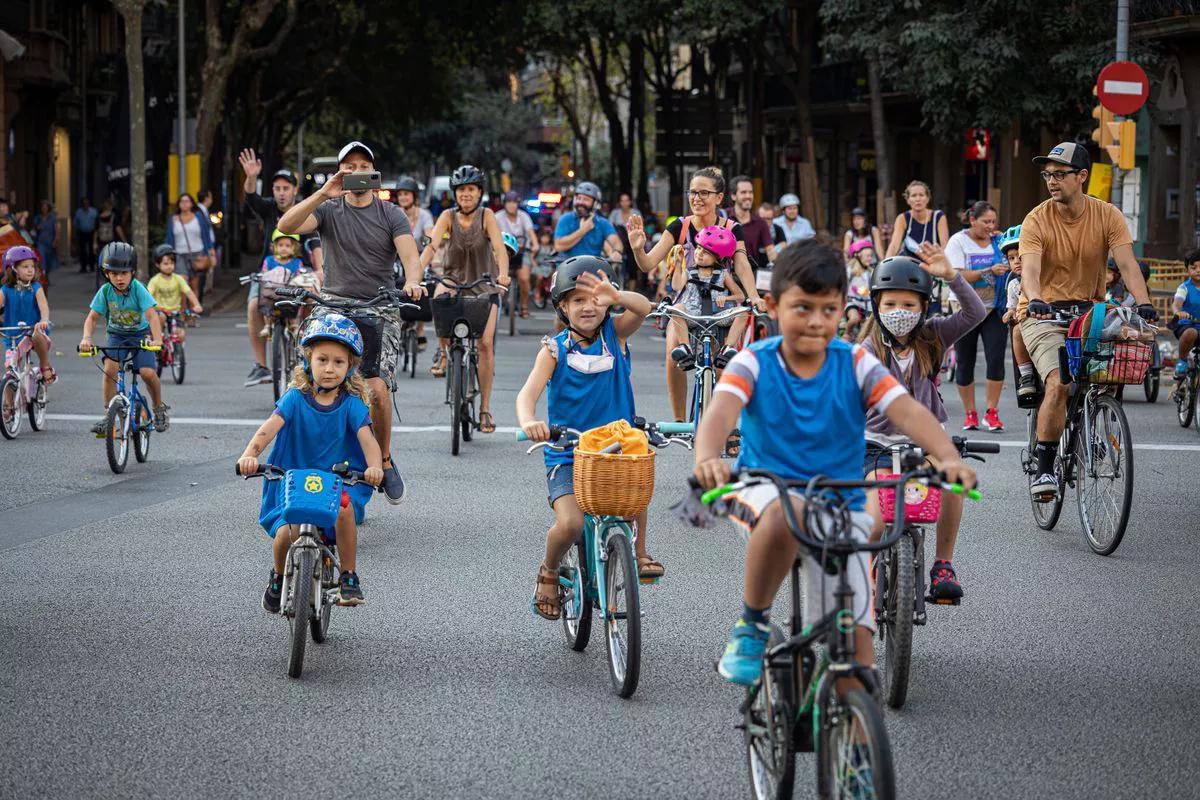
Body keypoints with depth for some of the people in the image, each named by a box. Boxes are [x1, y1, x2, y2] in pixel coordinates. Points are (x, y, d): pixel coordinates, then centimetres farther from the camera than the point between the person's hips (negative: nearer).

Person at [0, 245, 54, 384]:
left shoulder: (36, 288, -5)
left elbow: (43, 305, -20)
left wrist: (44, 321, -43)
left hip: (35, 331, -2)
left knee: (38, 336, -36)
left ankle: (45, 366, -11)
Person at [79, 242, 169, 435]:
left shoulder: (138, 289, -23)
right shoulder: (105, 291, -15)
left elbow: (152, 316, -30)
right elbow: (92, 317, -12)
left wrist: (157, 339, -45)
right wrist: (86, 338, -31)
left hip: (140, 334, -2)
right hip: (117, 335, 2)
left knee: (147, 372, -19)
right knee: (109, 370, -20)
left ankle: (159, 408, 8)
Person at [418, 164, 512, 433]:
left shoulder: (486, 216, -12)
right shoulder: (449, 216, -9)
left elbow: (499, 247, -24)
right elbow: (432, 246, -21)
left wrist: (503, 273, -44)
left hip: (484, 285, 0)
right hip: (455, 279, 0)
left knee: (486, 342, -13)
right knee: (440, 298, -36)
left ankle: (485, 408, -3)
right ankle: (443, 350, -9)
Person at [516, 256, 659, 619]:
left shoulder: (615, 334, 2)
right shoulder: (555, 349, -3)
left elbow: (643, 308, -18)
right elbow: (528, 393, -16)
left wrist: (616, 297, -40)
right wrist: (528, 421, -39)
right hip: (566, 455, -2)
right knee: (570, 524, -24)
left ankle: (639, 550, -8)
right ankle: (549, 570, 10)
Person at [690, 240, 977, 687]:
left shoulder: (856, 365, -4)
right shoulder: (755, 363, -7)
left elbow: (909, 412, -17)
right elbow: (720, 412, -26)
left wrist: (948, 458, -38)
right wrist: (708, 458, -50)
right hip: (765, 489, -2)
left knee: (856, 646, -11)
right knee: (786, 511, -39)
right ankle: (751, 625, -17)